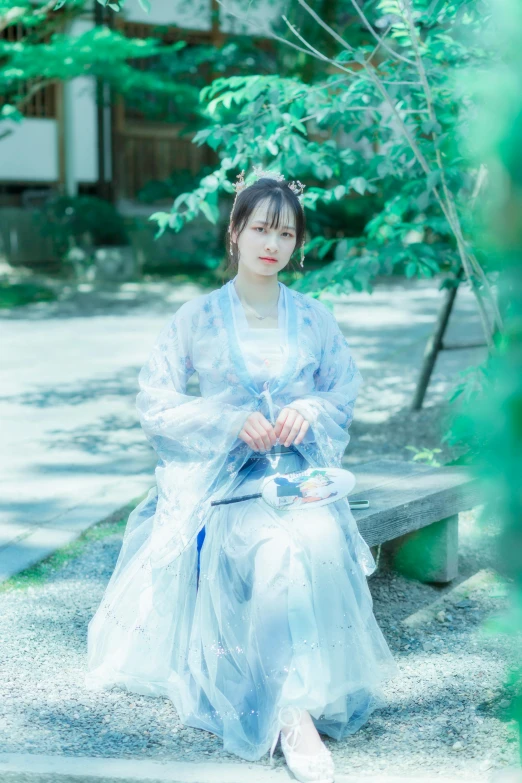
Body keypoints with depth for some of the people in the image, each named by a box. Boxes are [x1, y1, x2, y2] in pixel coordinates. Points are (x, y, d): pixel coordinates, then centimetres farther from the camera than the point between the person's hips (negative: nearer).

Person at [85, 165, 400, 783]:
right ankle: (297, 714, -34)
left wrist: (310, 409, -8)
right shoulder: (198, 317, 7)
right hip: (222, 479, -2)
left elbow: (346, 390, 16)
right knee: (279, 549, -35)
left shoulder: (314, 319, 14)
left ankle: (298, 706, -30)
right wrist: (233, 421, -11)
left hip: (300, 472, 3)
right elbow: (154, 401, 2)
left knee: (320, 540, -34)